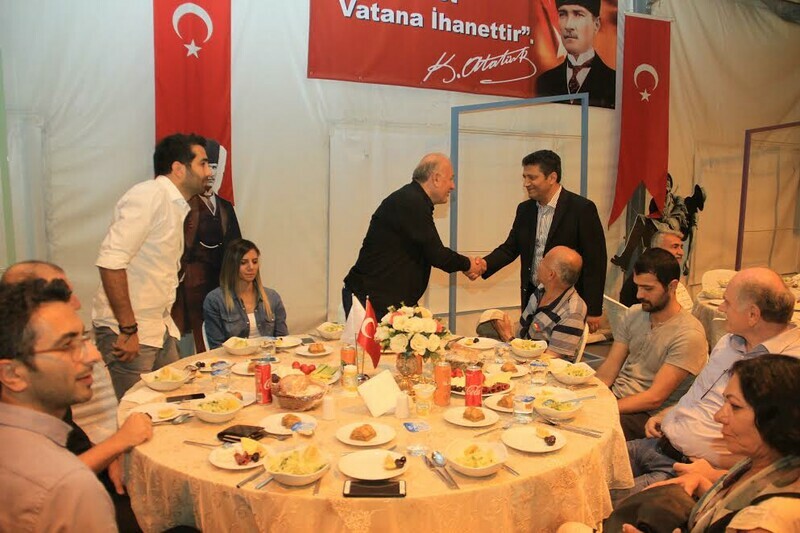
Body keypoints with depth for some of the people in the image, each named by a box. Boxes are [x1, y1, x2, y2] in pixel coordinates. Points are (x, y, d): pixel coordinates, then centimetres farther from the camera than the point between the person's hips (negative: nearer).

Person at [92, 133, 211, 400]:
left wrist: (165, 323, 14)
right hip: (127, 330, -8)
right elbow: (111, 261, -24)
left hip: (161, 328, 9)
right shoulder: (148, 196, -15)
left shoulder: (175, 205, 14)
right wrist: (128, 329, -23)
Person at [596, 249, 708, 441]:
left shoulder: (689, 335, -16)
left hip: (648, 415, -6)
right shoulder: (634, 313, 7)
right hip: (615, 395, 7)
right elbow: (609, 367, 6)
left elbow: (654, 398, -19)